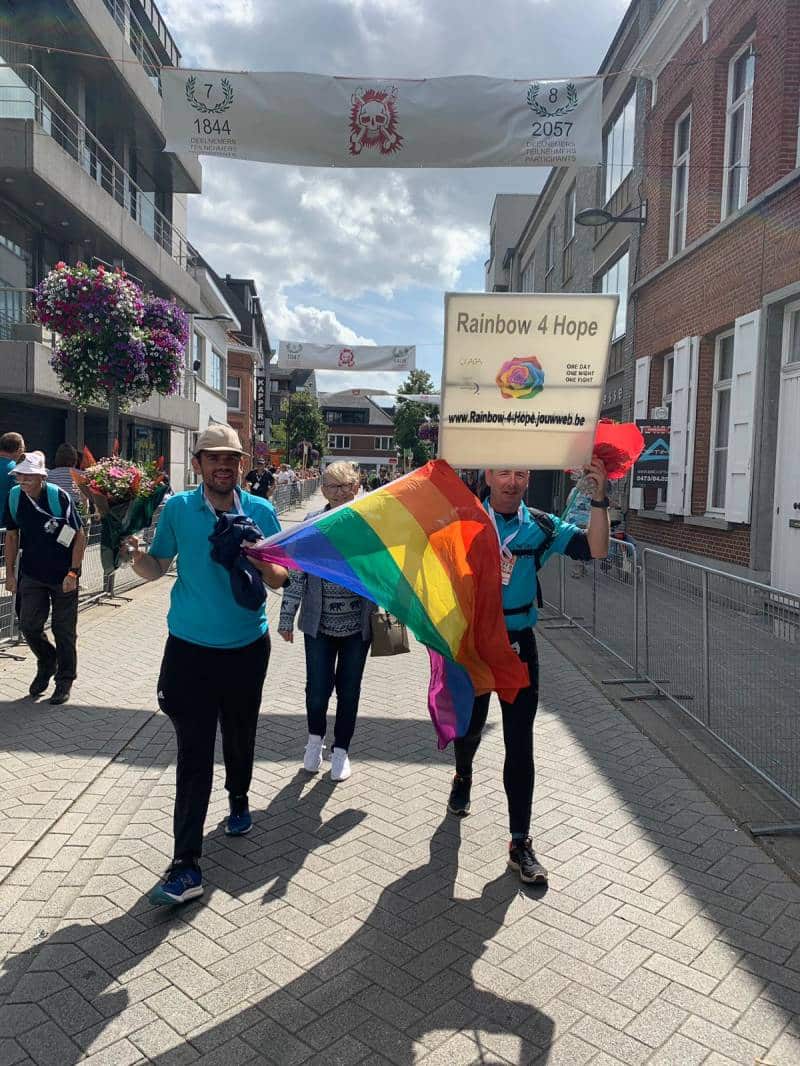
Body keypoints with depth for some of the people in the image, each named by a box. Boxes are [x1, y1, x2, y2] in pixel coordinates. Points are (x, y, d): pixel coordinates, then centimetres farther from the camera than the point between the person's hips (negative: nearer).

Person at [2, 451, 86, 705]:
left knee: (64, 631, 5)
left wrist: (73, 572, -17)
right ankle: (47, 663, 33)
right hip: (32, 574, 4)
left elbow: (79, 536, -13)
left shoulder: (58, 496, -17)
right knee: (29, 625, 4)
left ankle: (65, 680, 22)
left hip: (62, 576, -4)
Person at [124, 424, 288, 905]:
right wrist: (135, 551, -18)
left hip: (247, 647, 2)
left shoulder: (261, 511, -4)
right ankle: (186, 865, 4)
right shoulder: (177, 509, -5)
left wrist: (261, 563, -23)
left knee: (240, 736, 18)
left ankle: (239, 798, 49)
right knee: (194, 752, -3)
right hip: (190, 648, -1)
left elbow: (279, 579, -1)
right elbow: (155, 569, 4)